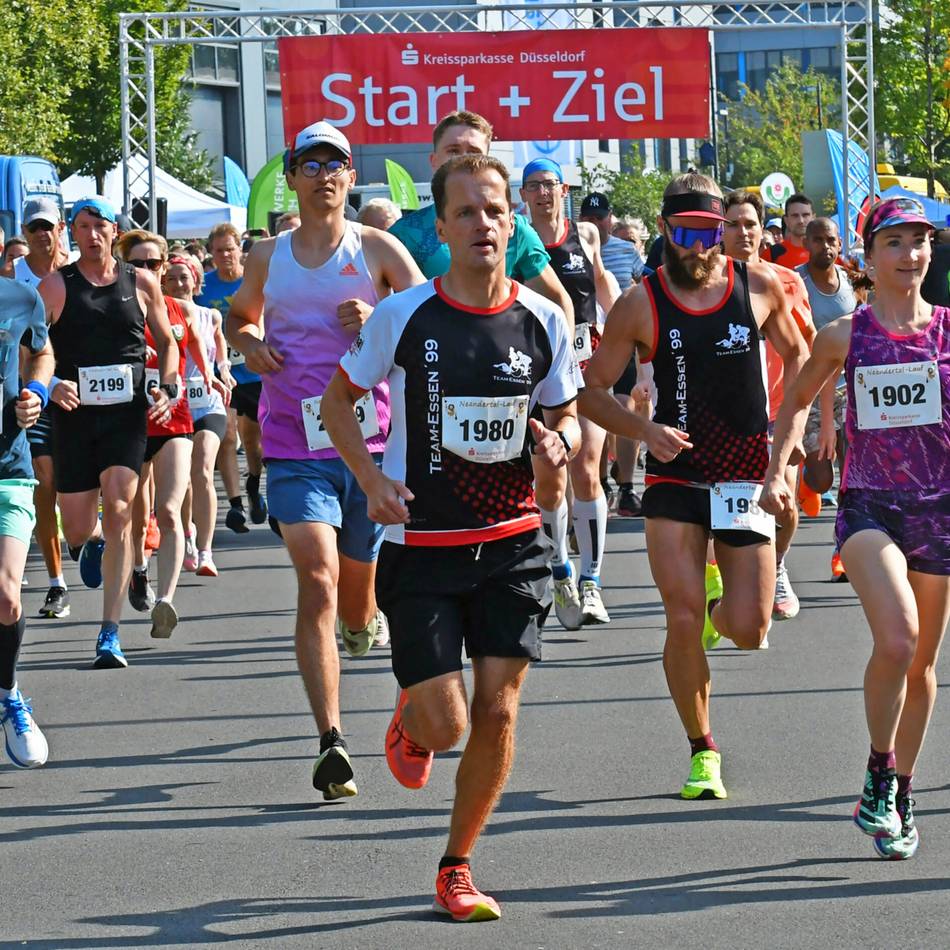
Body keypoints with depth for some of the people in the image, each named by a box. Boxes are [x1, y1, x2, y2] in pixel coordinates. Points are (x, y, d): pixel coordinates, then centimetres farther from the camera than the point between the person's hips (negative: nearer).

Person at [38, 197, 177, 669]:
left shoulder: (140, 283, 7)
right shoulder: (56, 286, 1)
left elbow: (167, 342, 17)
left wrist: (168, 388, 0)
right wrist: (51, 385, -20)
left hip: (128, 414, 0)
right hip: (74, 414, 0)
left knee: (118, 513, -15)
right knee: (77, 530, 3)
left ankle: (110, 634, -13)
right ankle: (95, 541, 45)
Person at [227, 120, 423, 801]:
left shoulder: (377, 249, 2)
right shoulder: (269, 257, 9)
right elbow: (240, 317, 27)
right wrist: (250, 345, 4)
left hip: (371, 439, 0)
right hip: (295, 444, 0)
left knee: (355, 590, 13)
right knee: (317, 581, -17)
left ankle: (364, 619, 56)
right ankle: (332, 744, -22)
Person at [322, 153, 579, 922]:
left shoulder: (542, 321, 0)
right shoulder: (405, 316, -8)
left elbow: (568, 417, 14)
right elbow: (338, 400, 4)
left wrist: (561, 442, -9)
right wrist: (372, 478, -11)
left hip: (513, 543, 3)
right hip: (423, 546, -2)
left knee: (498, 711, -2)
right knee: (447, 723, -8)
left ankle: (457, 867, 17)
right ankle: (410, 719, 31)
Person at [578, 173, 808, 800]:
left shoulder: (761, 287, -1)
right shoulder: (642, 305, -5)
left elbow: (797, 355, 17)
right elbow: (592, 390, 1)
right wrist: (645, 431, -16)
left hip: (747, 474, 1)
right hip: (676, 476, -1)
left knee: (749, 632, -4)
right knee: (683, 624, -9)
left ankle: (718, 604, 35)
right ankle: (703, 752, 10)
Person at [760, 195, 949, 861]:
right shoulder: (845, 337, 0)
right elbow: (797, 401, 16)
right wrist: (778, 470, 5)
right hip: (868, 505, -2)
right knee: (896, 638, -23)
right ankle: (879, 776, -4)